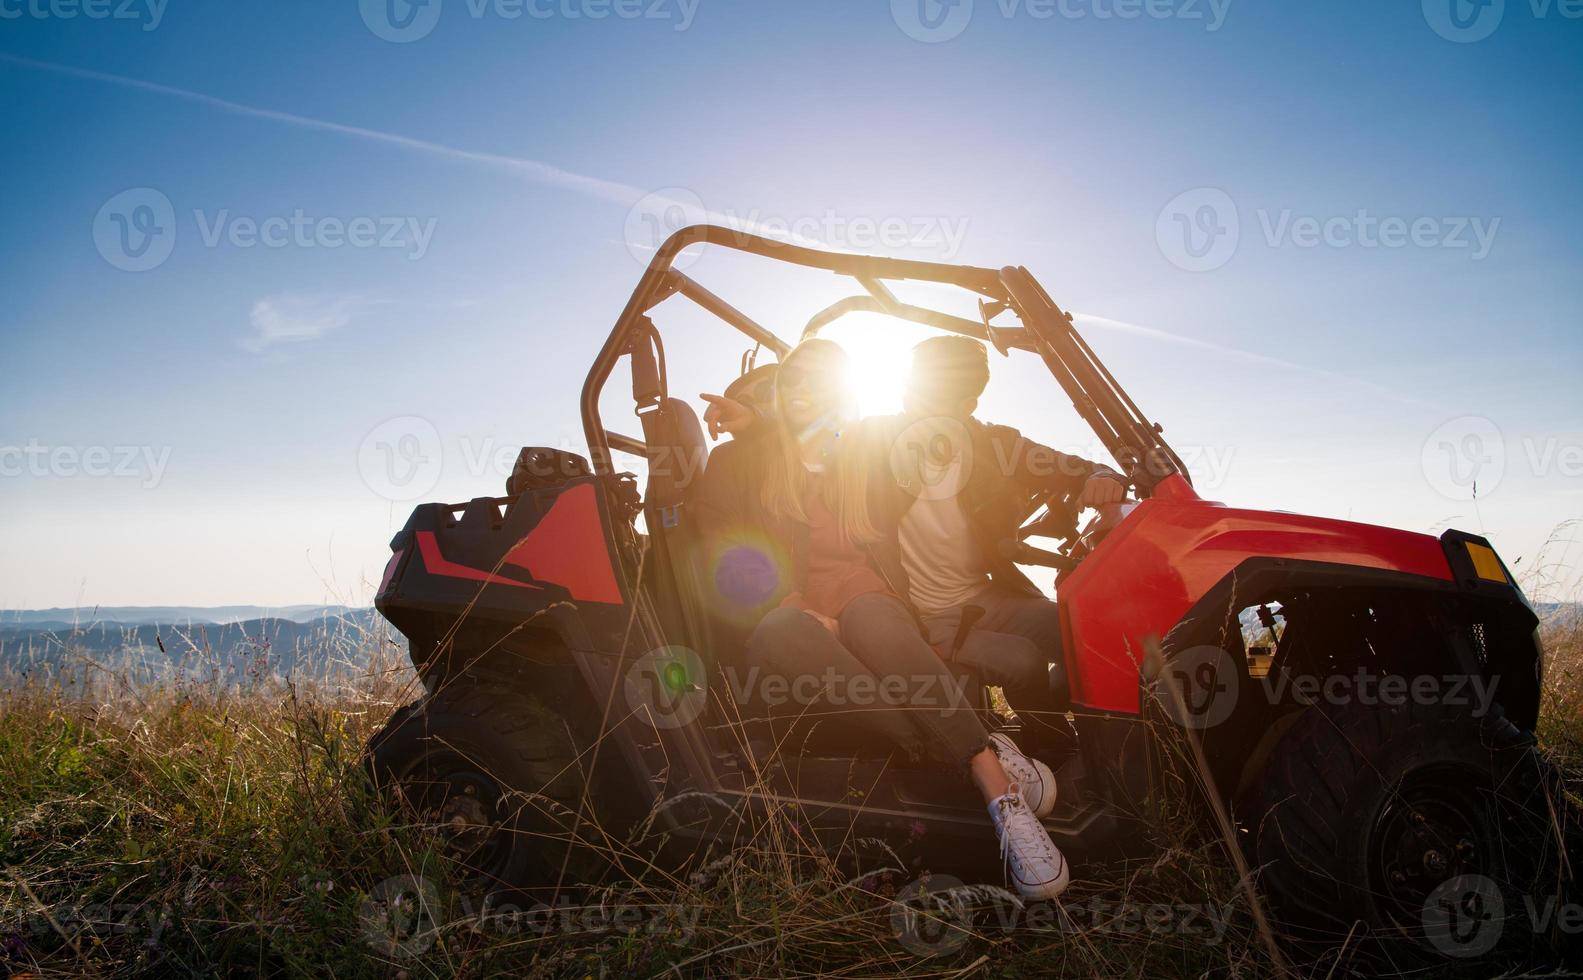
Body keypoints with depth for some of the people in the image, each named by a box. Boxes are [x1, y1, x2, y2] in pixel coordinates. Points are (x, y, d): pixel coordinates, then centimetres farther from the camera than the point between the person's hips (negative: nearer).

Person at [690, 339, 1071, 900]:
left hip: (865, 602, 1)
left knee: (873, 623, -38)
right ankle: (981, 761, -46)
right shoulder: (743, 461, 10)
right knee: (781, 635, -39)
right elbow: (720, 552, 2)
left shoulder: (868, 457, 16)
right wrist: (791, 605, -12)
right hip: (783, 612, -1)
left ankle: (1003, 798, -49)